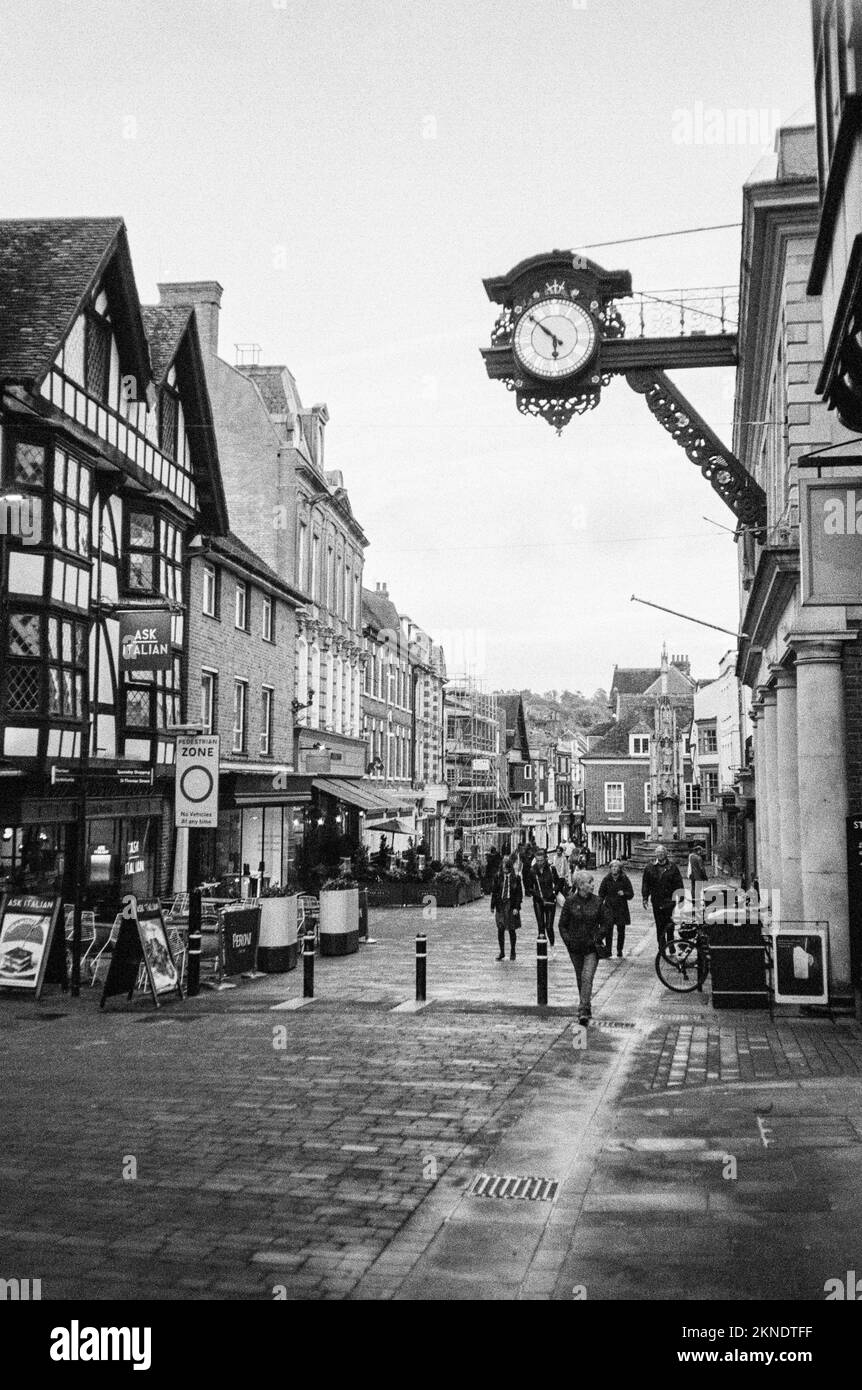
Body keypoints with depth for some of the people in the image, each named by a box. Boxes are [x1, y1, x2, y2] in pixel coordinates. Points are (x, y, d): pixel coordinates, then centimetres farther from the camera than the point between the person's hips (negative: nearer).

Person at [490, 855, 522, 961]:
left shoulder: (516, 878, -2)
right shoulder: (498, 877, 3)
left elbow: (519, 894, -1)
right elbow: (494, 892, 7)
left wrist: (516, 907, -8)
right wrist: (492, 906, 3)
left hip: (511, 905, -2)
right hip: (500, 905, 2)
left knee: (511, 930, 4)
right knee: (500, 929, 0)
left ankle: (512, 952, 18)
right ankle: (502, 952, 11)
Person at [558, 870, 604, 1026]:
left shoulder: (596, 901, -2)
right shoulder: (570, 901, -5)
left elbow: (604, 923, 8)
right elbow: (562, 924, 3)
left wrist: (598, 937, -4)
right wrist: (567, 940, -7)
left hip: (592, 947, -1)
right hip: (575, 947, 1)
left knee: (587, 979, -14)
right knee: (580, 979, 13)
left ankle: (583, 1011, -16)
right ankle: (586, 1007, 30)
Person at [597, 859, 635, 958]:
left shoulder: (625, 879, -2)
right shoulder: (606, 879, 1)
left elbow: (631, 894, 2)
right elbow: (601, 894, 6)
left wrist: (624, 893, -18)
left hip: (621, 908, 0)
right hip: (609, 907, 0)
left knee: (621, 931, 7)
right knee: (608, 929, -12)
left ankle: (619, 953, 22)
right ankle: (607, 952, -6)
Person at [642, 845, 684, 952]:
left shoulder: (672, 867, 3)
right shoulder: (650, 868, 6)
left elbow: (678, 883, 5)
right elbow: (645, 884, 9)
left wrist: (680, 896, 0)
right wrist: (645, 898, 3)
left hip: (669, 899, -2)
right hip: (656, 900, 2)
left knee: (669, 922, -7)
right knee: (659, 925, 6)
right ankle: (662, 948, 14)